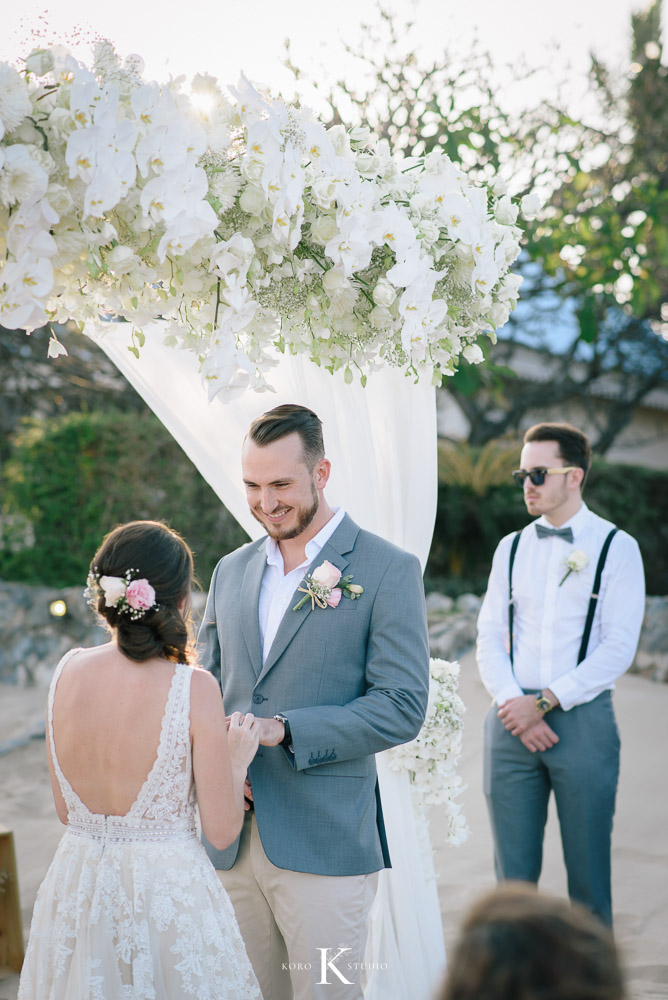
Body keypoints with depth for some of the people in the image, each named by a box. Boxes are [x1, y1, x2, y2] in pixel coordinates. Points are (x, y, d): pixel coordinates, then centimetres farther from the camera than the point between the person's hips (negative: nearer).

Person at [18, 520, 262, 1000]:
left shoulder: (68, 671, -5)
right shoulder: (194, 689, -18)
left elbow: (65, 809, 5)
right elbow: (222, 830, -13)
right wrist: (237, 761, 4)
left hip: (78, 887, 4)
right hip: (168, 894, -4)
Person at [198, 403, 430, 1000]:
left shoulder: (389, 571, -6)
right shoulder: (232, 571, 12)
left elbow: (402, 707, -11)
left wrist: (282, 729, -19)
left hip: (326, 844, -5)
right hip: (232, 839, 5)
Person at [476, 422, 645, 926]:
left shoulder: (616, 548, 0)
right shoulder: (511, 548, 12)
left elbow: (618, 648, -8)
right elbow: (490, 638, 9)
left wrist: (544, 702, -12)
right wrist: (512, 704, -8)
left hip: (582, 718, -3)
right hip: (513, 721, 3)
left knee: (588, 874, 3)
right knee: (513, 873, 7)